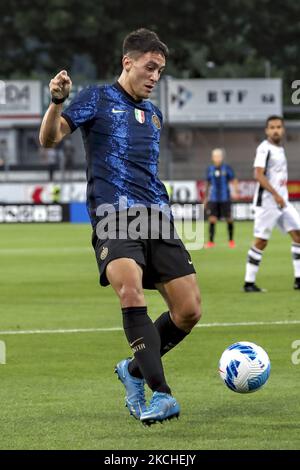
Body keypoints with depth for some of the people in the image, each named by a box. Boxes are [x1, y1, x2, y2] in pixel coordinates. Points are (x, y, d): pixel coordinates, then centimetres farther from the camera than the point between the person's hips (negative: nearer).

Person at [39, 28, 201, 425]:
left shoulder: (153, 114, 22)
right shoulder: (98, 99, 5)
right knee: (131, 292, -31)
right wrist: (57, 102, -25)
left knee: (189, 310, -4)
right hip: (113, 217, -6)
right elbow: (49, 139, -7)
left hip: (156, 216, 6)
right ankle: (160, 393, -30)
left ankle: (135, 371, 20)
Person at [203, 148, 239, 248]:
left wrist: (236, 191, -17)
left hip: (225, 198, -2)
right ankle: (211, 241, -2)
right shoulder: (210, 169, 8)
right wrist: (205, 198, 20)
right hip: (213, 198, 2)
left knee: (229, 219, 2)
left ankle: (231, 240, 18)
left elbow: (234, 181, 0)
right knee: (212, 219, -7)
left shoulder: (227, 168, 0)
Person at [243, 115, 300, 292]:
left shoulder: (280, 149, 16)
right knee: (261, 241, -5)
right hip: (267, 202, -8)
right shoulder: (264, 148, -11)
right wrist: (276, 195, -25)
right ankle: (249, 282, 2)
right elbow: (259, 175, -19)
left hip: (282, 202, 8)